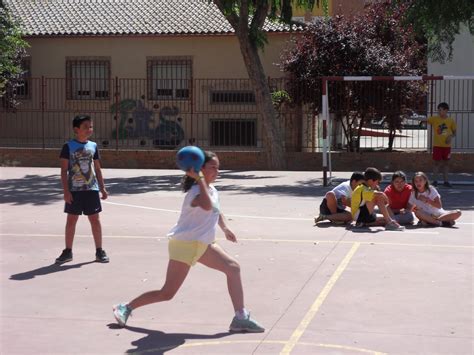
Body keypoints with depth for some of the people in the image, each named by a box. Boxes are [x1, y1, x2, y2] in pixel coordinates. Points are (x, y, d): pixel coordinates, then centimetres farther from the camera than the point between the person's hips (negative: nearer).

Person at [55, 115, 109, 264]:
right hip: (74, 190, -2)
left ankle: (99, 251, 13)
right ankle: (68, 251, 15)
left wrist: (102, 188, 9)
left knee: (95, 219, 4)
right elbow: (64, 170, -5)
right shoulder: (69, 147, -4)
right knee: (71, 220, 5)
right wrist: (66, 191, -11)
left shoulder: (93, 146, 6)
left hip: (91, 189, 3)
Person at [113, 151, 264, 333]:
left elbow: (216, 212, 31)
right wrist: (199, 179, -40)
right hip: (184, 243, -9)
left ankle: (241, 318, 3)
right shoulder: (196, 191, -20)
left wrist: (225, 228, 20)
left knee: (233, 268, -2)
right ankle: (126, 307, 12)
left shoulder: (212, 190, 10)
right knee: (167, 293, -7)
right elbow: (207, 206, -44)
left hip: (203, 244, 9)